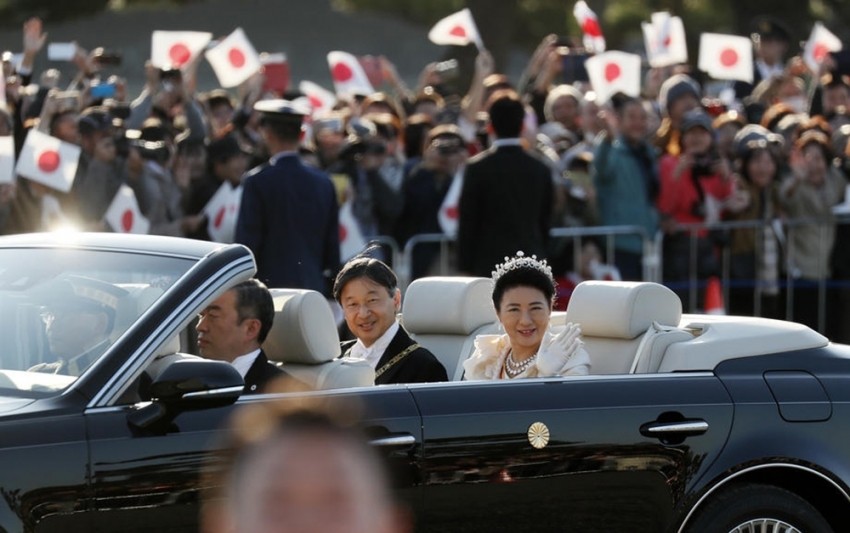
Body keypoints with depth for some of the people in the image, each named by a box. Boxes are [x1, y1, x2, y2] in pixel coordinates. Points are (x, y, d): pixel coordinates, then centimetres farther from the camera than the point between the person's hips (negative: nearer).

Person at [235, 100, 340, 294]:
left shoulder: (257, 182, -7)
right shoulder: (324, 183, 8)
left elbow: (246, 244, -7)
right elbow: (332, 251, 11)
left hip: (270, 286, -5)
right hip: (313, 289, 5)